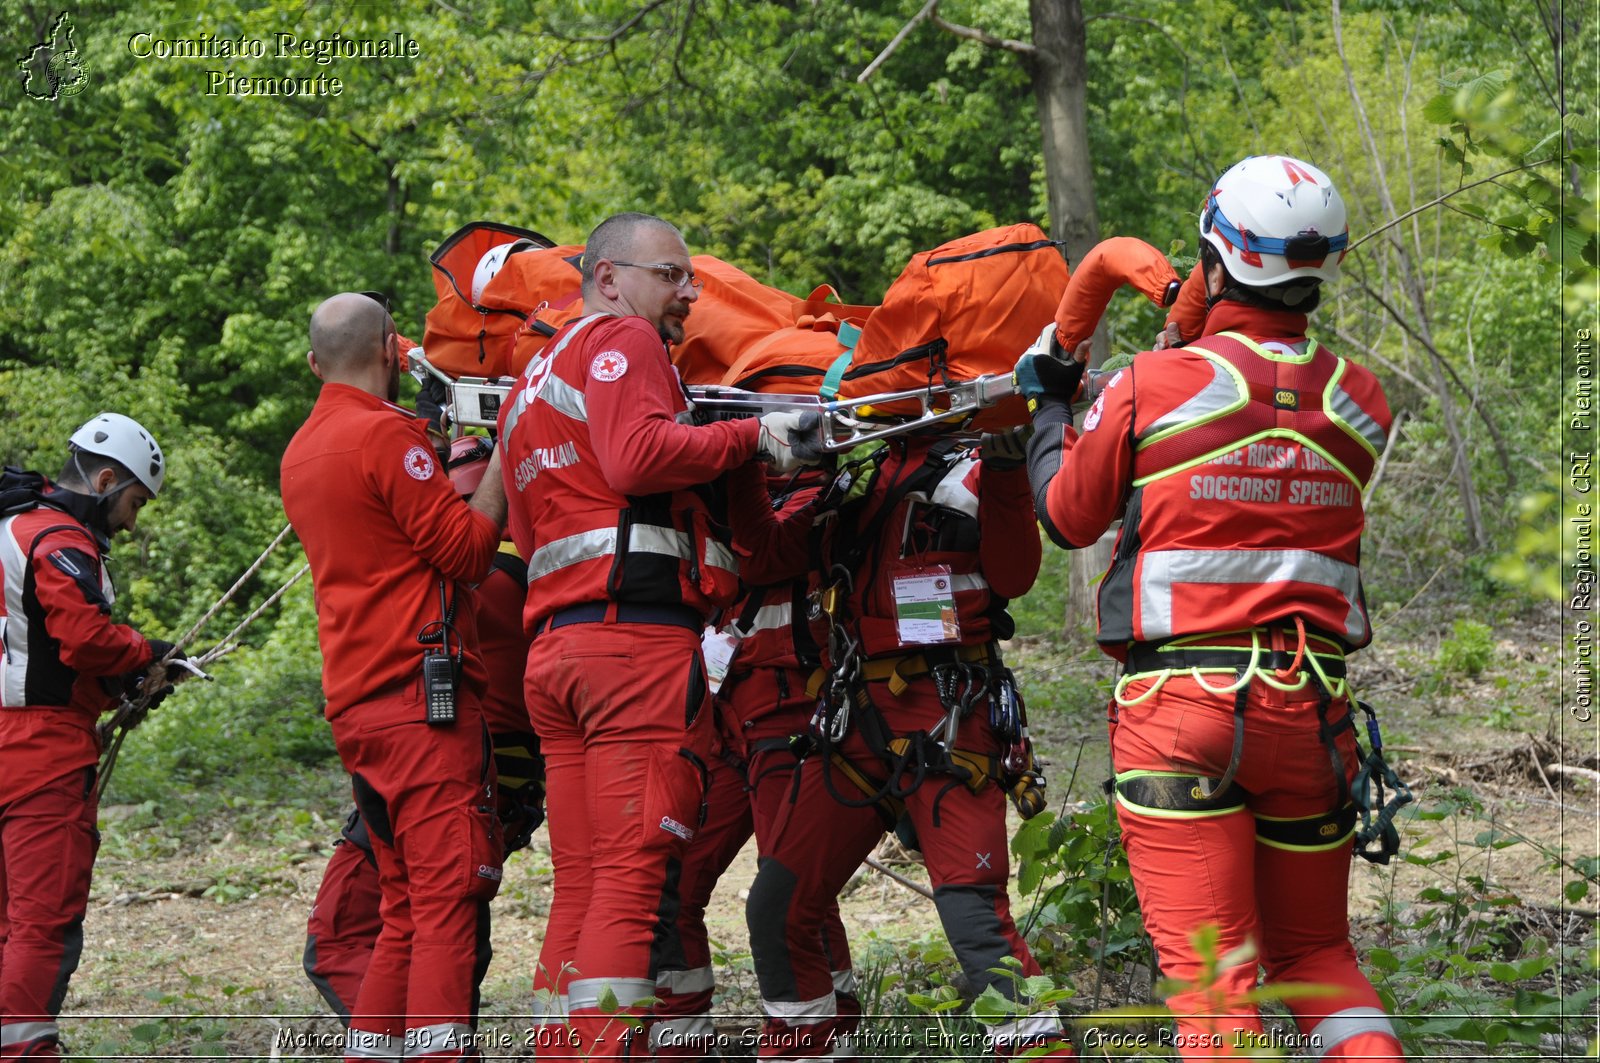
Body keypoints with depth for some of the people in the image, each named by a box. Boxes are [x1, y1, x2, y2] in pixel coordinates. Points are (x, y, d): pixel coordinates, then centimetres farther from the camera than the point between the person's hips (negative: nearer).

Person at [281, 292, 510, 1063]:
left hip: (354, 703, 9)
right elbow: (466, 550, -10)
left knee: (405, 913, 12)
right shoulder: (386, 433, -9)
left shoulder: (301, 451, 19)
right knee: (451, 898, -12)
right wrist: (501, 464, 1)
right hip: (422, 689, -9)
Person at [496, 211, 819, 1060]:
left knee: (581, 885, 7)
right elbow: (637, 455, -16)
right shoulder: (621, 339, 2)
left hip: (552, 641, 9)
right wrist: (752, 437, -12)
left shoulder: (529, 386, 29)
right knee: (635, 874, -12)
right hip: (639, 632, -9)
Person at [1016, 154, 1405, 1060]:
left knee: (1212, 971, -4)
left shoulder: (1152, 387, -6)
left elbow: (1069, 516, 7)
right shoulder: (1360, 403, 5)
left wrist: (1048, 402, 25)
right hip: (1312, 708, 4)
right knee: (1317, 957, 16)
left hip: (1181, 706, -4)